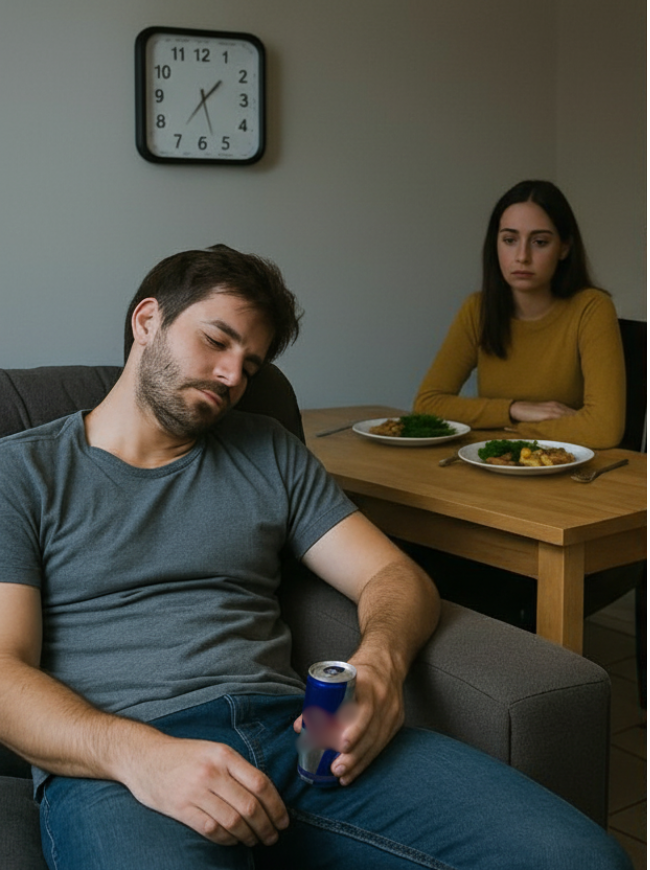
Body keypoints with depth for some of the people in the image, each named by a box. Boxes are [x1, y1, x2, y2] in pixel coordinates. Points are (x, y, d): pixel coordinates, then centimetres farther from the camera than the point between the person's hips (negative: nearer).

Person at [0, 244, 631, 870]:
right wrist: (139, 754, -21)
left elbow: (397, 578, 17)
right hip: (110, 763, -4)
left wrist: (379, 662, -8)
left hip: (289, 727, 5)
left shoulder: (267, 452, 23)